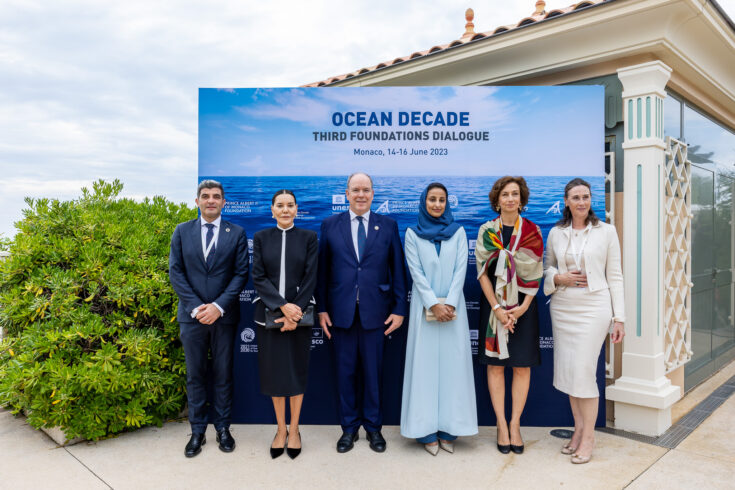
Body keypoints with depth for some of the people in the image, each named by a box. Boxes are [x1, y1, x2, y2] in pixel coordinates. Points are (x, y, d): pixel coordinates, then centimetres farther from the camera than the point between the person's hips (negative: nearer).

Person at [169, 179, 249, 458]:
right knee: (195, 375, 9)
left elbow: (241, 273, -2)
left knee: (223, 375, 9)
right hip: (192, 315, 1)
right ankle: (197, 431, 21)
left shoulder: (236, 233, 3)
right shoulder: (182, 231, 6)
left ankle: (223, 428, 22)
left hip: (224, 315, -1)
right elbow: (175, 271, 1)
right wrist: (196, 307, -10)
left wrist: (219, 306, -13)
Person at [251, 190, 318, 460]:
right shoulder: (261, 238, 4)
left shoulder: (308, 238, 2)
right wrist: (282, 305, -15)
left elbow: (310, 278, -3)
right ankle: (281, 429, 23)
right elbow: (258, 277, -3)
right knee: (274, 371, 7)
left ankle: (294, 430, 21)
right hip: (268, 313, 1)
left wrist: (296, 309, -13)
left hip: (299, 314, -1)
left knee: (297, 371, 6)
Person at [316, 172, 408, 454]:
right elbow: (322, 270, 5)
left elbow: (398, 270, 4)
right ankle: (349, 428, 25)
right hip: (341, 311, 1)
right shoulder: (330, 225, 6)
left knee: (373, 372, 9)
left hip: (375, 311, 0)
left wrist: (399, 309, -1)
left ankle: (373, 427, 26)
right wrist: (322, 308, 1)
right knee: (345, 371, 9)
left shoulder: (388, 226, 5)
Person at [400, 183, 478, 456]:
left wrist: (449, 304, -11)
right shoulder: (413, 234, 5)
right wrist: (434, 304, -12)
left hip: (452, 307, 1)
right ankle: (428, 432, 9)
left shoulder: (458, 232, 9)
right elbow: (416, 272, -2)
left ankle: (448, 431, 11)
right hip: (424, 307, -1)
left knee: (452, 363, 2)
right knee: (425, 363, 0)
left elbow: (460, 269, 0)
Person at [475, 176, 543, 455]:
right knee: (495, 365, 3)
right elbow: (483, 272, -2)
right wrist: (497, 308, -10)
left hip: (523, 306, 1)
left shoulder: (532, 231, 2)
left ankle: (515, 424, 16)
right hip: (493, 305, 0)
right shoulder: (486, 230, 2)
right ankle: (501, 425, 14)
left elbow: (534, 273, -1)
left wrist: (522, 307, -11)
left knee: (522, 367, 3)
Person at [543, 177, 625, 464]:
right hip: (562, 308, 4)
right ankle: (578, 428, 24)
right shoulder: (555, 233, 6)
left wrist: (619, 317, -3)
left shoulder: (606, 231, -1)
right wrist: (559, 278, -6)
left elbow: (615, 276, 0)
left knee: (584, 371, -6)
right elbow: (547, 267, 17)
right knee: (567, 370, 8)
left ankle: (588, 436, 10)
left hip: (593, 308, -3)